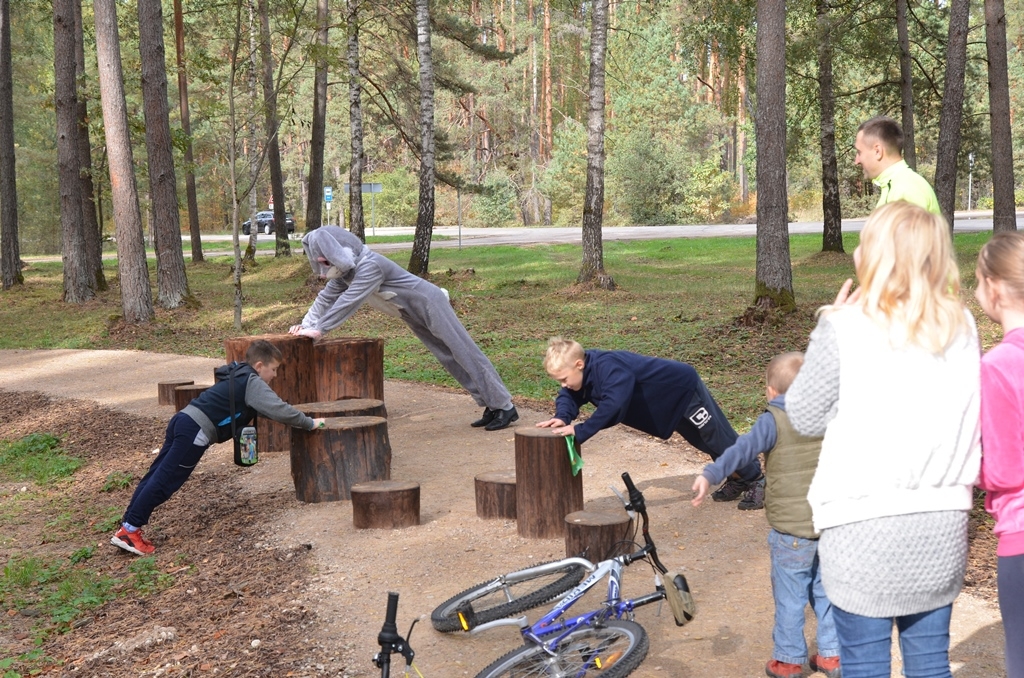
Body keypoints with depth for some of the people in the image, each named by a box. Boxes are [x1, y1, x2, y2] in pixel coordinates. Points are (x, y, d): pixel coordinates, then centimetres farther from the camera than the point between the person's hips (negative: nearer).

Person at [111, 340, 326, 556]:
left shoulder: (240, 377, 23)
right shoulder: (253, 383, -6)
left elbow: (270, 409, 33)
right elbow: (279, 409, -13)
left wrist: (301, 422, 28)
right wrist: (310, 424, -3)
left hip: (184, 421, 10)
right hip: (195, 430, -10)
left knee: (156, 475, 9)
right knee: (165, 480, -6)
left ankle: (126, 527, 11)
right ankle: (129, 531, -3)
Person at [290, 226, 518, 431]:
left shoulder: (369, 265, -28)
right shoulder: (344, 272, 2)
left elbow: (348, 301, -31)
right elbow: (327, 297, 11)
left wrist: (319, 329, -28)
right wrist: (306, 325, 3)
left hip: (430, 304, -9)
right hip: (414, 314, 9)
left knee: (464, 353, -8)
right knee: (450, 358, 9)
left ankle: (505, 407, -4)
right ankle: (491, 406, 13)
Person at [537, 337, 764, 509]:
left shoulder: (608, 368, -39)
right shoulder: (585, 371, -10)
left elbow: (613, 406, -49)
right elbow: (568, 397, -3)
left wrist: (579, 431, -46)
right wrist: (563, 418, -26)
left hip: (683, 386, -9)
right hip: (673, 398, 9)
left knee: (719, 439, 3)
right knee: (707, 443, 22)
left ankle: (757, 481, 17)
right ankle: (737, 480, 38)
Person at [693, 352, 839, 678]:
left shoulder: (773, 421, -12)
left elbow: (744, 448, -27)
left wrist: (710, 475, -36)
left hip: (791, 531, -5)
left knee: (789, 596, 6)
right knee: (825, 591, 18)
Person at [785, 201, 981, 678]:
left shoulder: (846, 328, -13)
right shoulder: (962, 327, 2)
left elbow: (805, 416, -3)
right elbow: (964, 413, 13)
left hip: (864, 525, -4)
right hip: (941, 525, 4)